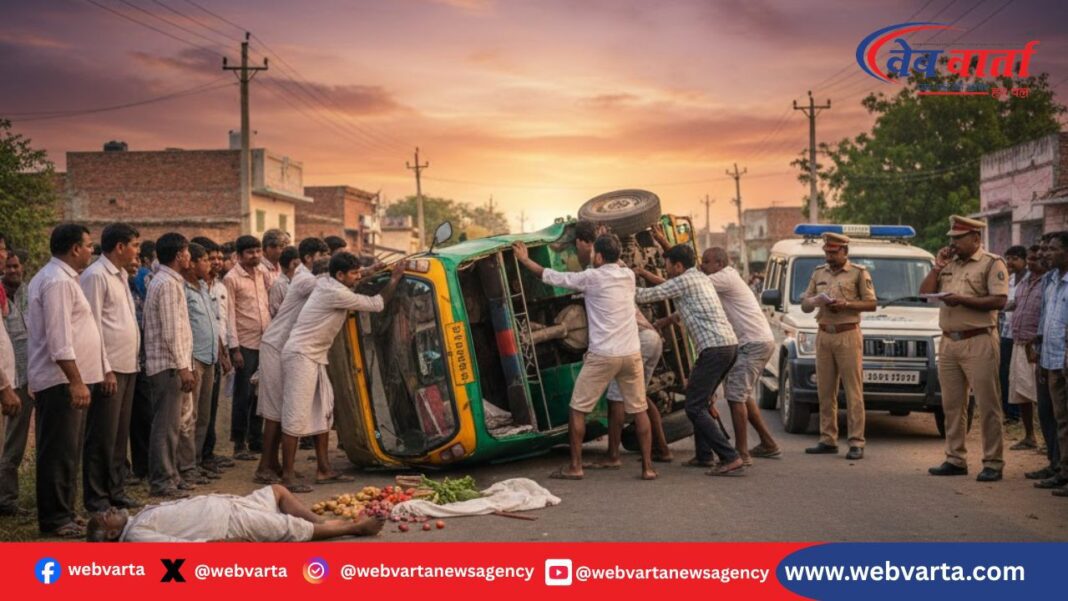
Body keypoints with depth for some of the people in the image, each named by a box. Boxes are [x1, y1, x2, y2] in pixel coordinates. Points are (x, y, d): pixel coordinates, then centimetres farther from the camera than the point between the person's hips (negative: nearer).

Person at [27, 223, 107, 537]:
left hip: (66, 380, 10)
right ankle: (55, 519, 0)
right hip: (61, 380, -10)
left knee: (65, 452, 14)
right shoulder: (58, 281, -16)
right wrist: (76, 381, -24)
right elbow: (59, 340, -22)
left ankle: (61, 514, 20)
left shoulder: (58, 277, 17)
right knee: (60, 452, -5)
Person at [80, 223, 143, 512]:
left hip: (128, 366, 9)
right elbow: (92, 326, -15)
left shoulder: (121, 276, 16)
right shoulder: (95, 276, -12)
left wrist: (134, 359, 13)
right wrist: (104, 369, -18)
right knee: (103, 436, -2)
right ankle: (96, 497, 6)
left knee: (120, 433, 14)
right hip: (109, 368, -9)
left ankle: (116, 490, 23)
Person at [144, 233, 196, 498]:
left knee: (170, 423, 14)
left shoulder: (170, 281, 16)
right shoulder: (167, 284, -15)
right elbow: (171, 332, -20)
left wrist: (186, 364, 19)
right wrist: (183, 367, -19)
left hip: (170, 364, 10)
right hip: (168, 363, -10)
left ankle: (170, 475, 21)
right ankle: (161, 481, -1)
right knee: (167, 424, -6)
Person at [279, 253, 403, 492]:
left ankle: (324, 469, 19)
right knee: (297, 414, -10)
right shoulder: (337, 294, -18)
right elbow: (376, 304, -12)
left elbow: (351, 284, 32)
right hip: (301, 354, -11)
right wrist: (394, 280, 0)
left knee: (323, 412, 13)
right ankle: (288, 476, -10)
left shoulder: (326, 284, 9)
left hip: (314, 356, 11)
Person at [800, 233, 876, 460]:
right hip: (824, 336, 5)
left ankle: (856, 443, -8)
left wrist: (846, 305, -14)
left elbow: (871, 304, -1)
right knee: (825, 391, 5)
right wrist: (816, 300, -6)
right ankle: (827, 440, 11)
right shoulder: (819, 274, 17)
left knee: (853, 391, -7)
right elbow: (804, 305, 17)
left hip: (848, 335, -5)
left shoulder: (858, 273, 3)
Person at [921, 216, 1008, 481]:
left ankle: (993, 463, 0)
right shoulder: (949, 265, 17)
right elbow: (924, 293, 13)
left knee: (987, 406, -4)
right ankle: (955, 460, 16)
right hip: (948, 342, 7)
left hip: (978, 342, -6)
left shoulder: (992, 264, -2)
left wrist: (962, 300, -18)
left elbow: (999, 300, -14)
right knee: (952, 405, 9)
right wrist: (938, 267, 4)